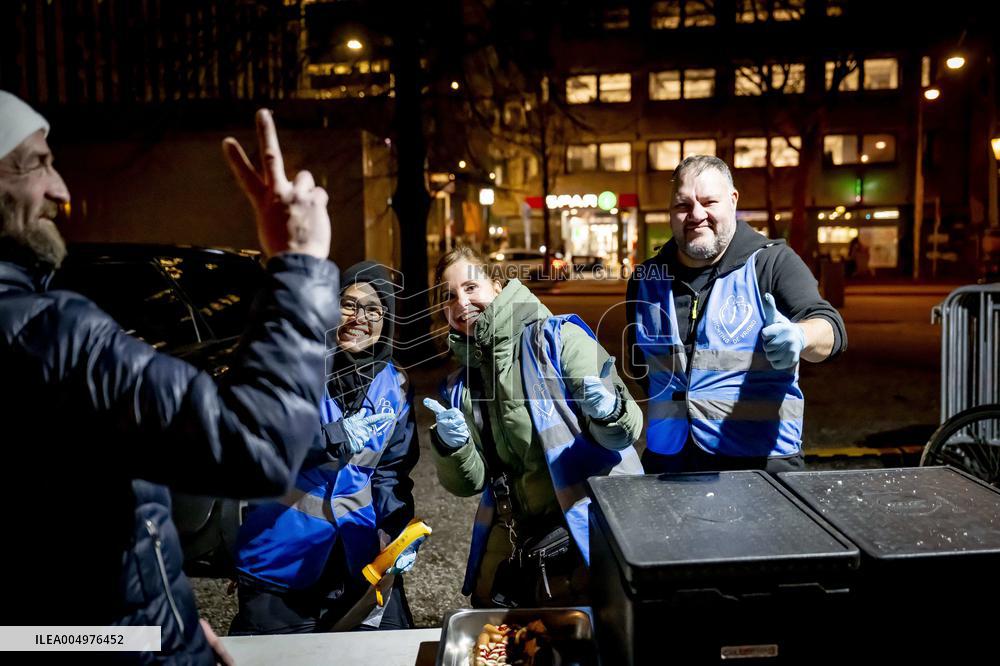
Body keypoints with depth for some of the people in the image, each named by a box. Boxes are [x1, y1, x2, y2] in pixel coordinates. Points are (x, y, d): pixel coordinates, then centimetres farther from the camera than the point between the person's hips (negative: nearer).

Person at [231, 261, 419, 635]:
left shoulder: (394, 387, 3)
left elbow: (391, 471, 9)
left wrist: (394, 530, -6)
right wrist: (335, 438, -26)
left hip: (361, 558, 3)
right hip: (283, 557, -3)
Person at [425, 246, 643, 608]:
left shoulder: (558, 338, -7)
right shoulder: (461, 386, 9)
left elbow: (624, 433, -10)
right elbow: (471, 483, 5)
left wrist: (608, 409, -32)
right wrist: (451, 447, -15)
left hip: (588, 537, -5)